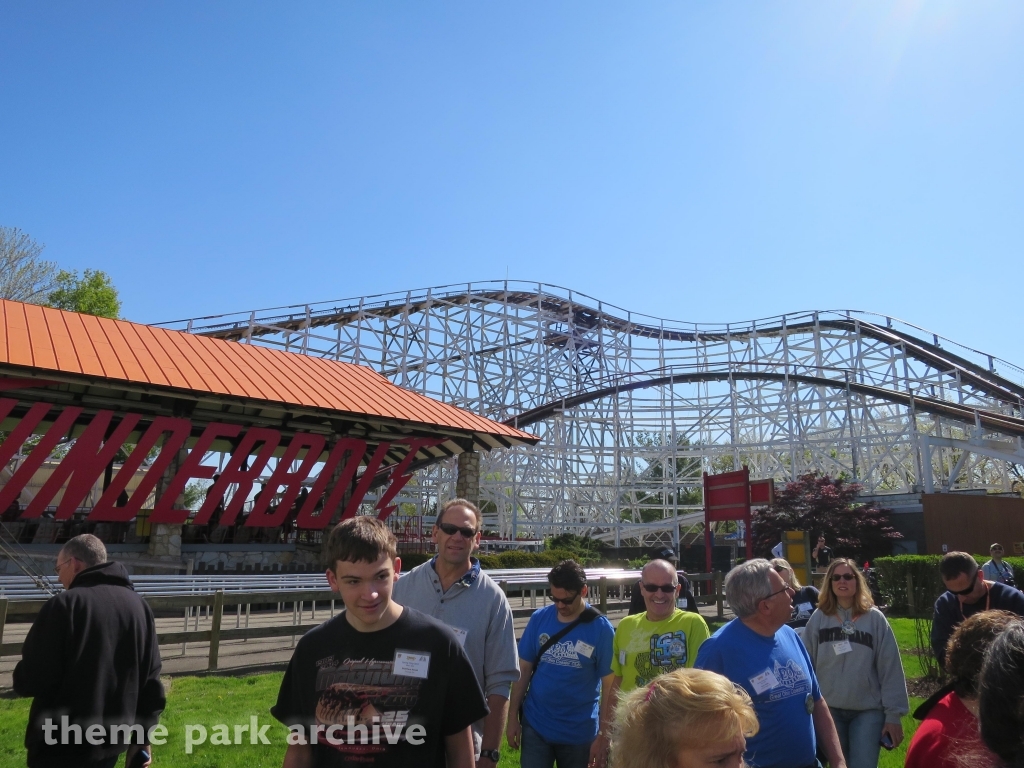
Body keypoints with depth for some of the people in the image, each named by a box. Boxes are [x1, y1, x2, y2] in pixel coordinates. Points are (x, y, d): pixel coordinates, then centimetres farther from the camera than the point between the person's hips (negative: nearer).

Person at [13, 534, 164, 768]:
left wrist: (22, 679, 9)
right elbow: (151, 681, 5)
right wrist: (142, 737, 12)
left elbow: (30, 680, -15)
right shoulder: (138, 605, 3)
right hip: (110, 742, 6)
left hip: (61, 747, -5)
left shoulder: (65, 605, -16)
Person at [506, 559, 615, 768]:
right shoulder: (539, 618, -5)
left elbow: (609, 686, -8)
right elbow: (524, 670, 2)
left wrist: (605, 735, -9)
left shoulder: (601, 629, -11)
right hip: (535, 726, 1)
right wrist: (512, 717, 1)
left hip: (579, 732, -1)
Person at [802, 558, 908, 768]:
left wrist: (893, 714, -5)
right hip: (828, 709, 1)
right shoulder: (819, 618, -2)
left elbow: (890, 669, -3)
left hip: (868, 710, -1)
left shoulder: (874, 618, -4)